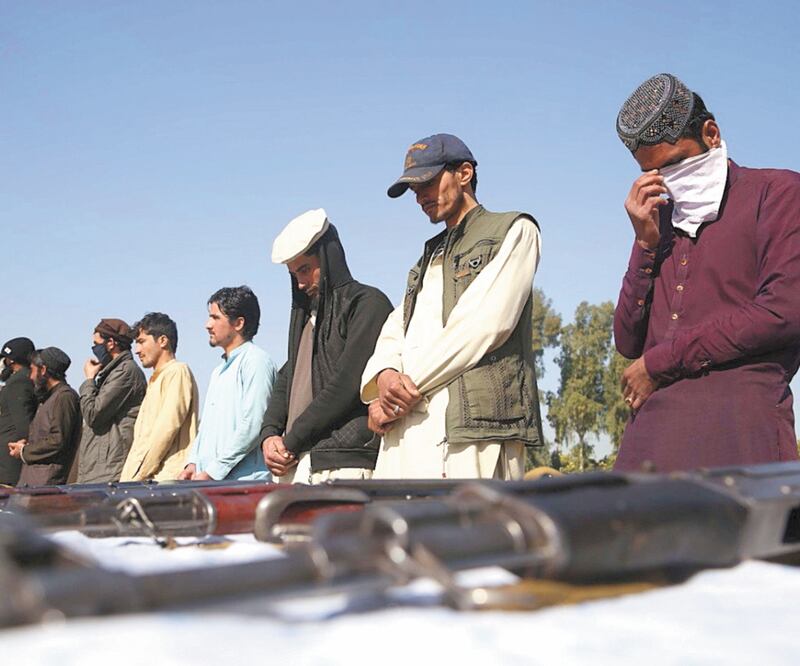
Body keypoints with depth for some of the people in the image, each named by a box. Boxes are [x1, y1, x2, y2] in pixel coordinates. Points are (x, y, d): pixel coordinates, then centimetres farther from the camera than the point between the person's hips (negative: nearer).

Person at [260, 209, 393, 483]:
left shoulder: (367, 303, -1)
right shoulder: (305, 316, 24)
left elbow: (347, 383, -11)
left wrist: (291, 442, -8)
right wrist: (269, 434, 3)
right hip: (295, 464, 7)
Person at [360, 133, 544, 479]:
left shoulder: (513, 231, 9)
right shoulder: (429, 258, 31)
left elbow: (485, 324, -6)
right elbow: (394, 331, 19)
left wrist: (410, 385, -7)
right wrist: (385, 374, -5)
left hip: (473, 426, -6)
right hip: (405, 430, 7)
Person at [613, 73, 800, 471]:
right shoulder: (660, 219, 22)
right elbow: (629, 344, 16)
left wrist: (660, 362, -5)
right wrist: (645, 242, 5)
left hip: (738, 425, -5)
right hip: (653, 428, 5)